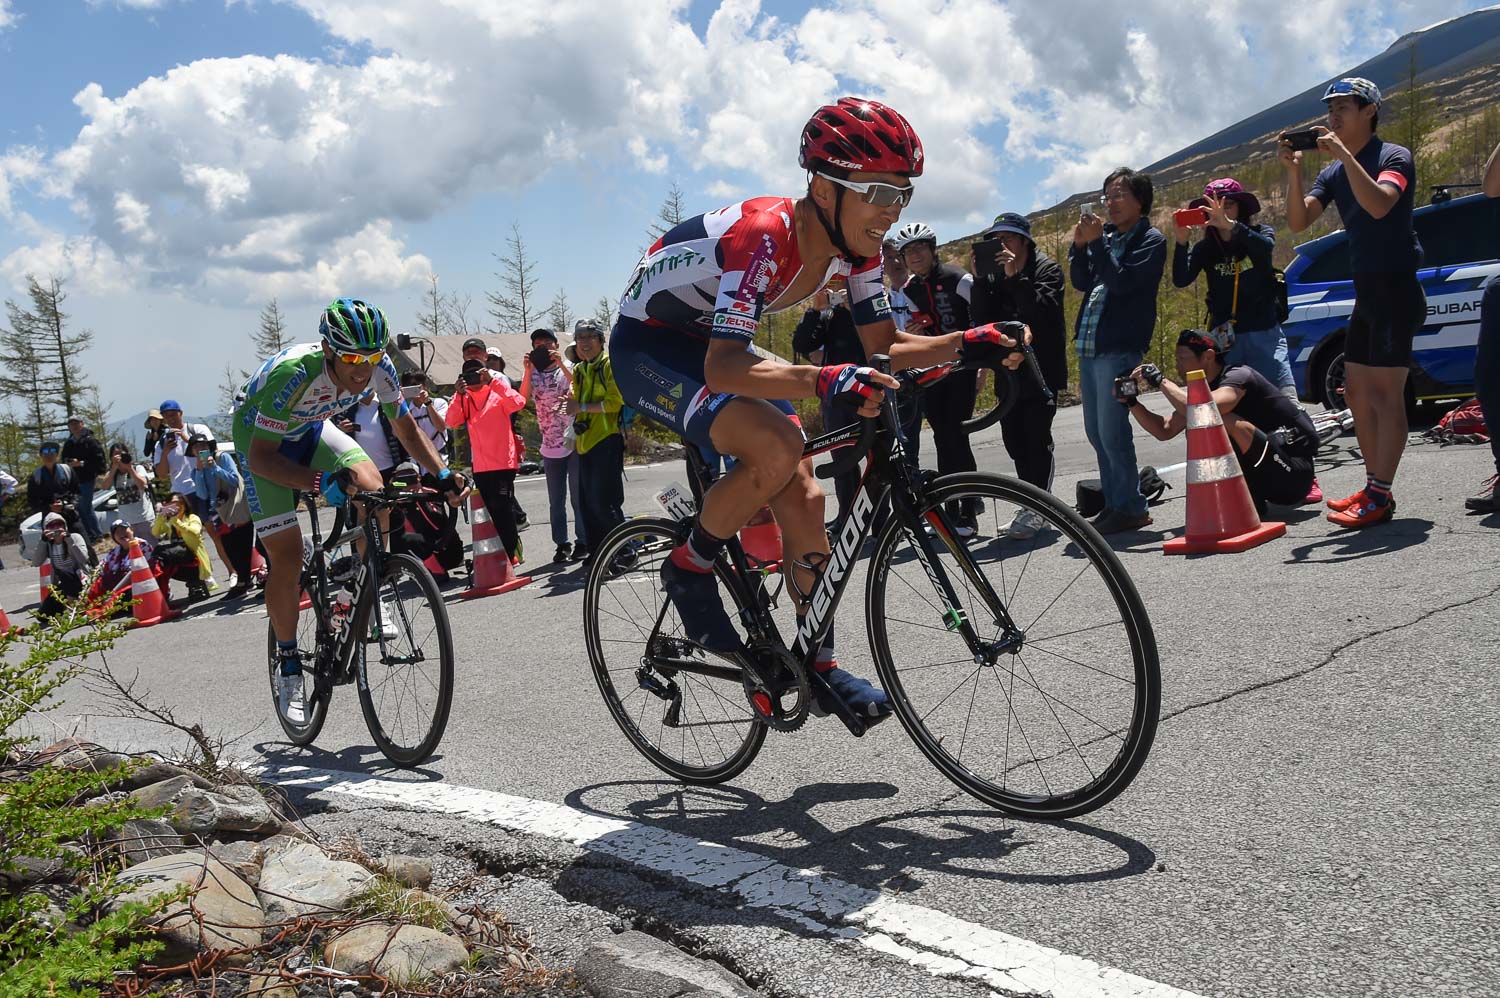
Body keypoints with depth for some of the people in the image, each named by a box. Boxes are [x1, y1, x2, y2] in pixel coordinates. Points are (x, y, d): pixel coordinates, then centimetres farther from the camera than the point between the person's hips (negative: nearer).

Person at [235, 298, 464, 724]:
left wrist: (442, 474, -27)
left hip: (310, 428, 5)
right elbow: (260, 457, -38)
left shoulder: (380, 367, -25)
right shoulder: (293, 373, -39)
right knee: (287, 555, -11)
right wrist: (321, 481, -52)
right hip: (260, 437, -4)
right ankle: (288, 665, 7)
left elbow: (407, 430, -12)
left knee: (371, 488, -23)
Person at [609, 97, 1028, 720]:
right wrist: (825, 381, -58)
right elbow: (724, 368, -43)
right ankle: (688, 569, -8)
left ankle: (821, 665, 12)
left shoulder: (856, 244, -10)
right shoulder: (764, 235, -34)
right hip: (648, 345, -8)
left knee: (803, 499, -2)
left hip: (715, 345, 8)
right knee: (777, 447, -33)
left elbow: (884, 346, -4)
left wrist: (969, 342, -20)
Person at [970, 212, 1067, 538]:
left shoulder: (1047, 269, -5)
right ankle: (1033, 504, 20)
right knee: (1013, 439, 8)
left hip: (1041, 368, -6)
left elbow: (1043, 311, -22)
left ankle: (1035, 508, 0)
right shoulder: (993, 274, 10)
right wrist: (981, 278, -12)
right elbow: (980, 317, -2)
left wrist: (1015, 277, -26)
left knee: (1036, 438, -8)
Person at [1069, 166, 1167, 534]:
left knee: (1112, 432, -9)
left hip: (1119, 348, -8)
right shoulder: (1106, 235, 17)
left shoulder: (1150, 240, -1)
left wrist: (1096, 242, -15)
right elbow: (1082, 283, 11)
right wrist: (1079, 245, -1)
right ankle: (1113, 503, 20)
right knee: (1096, 433, 11)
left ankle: (1130, 508, 1)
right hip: (1089, 346, 8)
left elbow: (1122, 281, -15)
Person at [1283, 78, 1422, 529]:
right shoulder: (1333, 172, 12)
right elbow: (1298, 221, -1)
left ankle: (1381, 497, -9)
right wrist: (1293, 170, -13)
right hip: (1366, 291, 8)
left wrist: (1344, 153, -28)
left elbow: (1378, 205, -28)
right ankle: (1372, 487, 18)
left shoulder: (1394, 157, -9)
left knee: (1385, 394, -10)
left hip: (1396, 289, -8)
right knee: (1357, 393, 10)